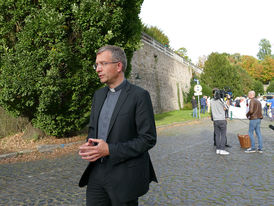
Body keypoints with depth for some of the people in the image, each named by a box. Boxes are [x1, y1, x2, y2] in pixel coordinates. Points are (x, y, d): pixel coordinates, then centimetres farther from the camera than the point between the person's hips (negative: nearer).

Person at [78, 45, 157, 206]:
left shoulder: (139, 96, -13)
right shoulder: (99, 95, 9)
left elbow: (148, 139, -15)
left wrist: (110, 150, -21)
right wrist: (89, 145, -5)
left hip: (124, 178, -5)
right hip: (96, 174, 6)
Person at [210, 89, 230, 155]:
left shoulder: (211, 101, 3)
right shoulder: (221, 100, -9)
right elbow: (225, 108, 3)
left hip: (215, 120, 4)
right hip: (222, 120, -4)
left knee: (217, 135, 9)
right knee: (223, 135, 1)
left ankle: (218, 149, 9)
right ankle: (222, 149, -2)